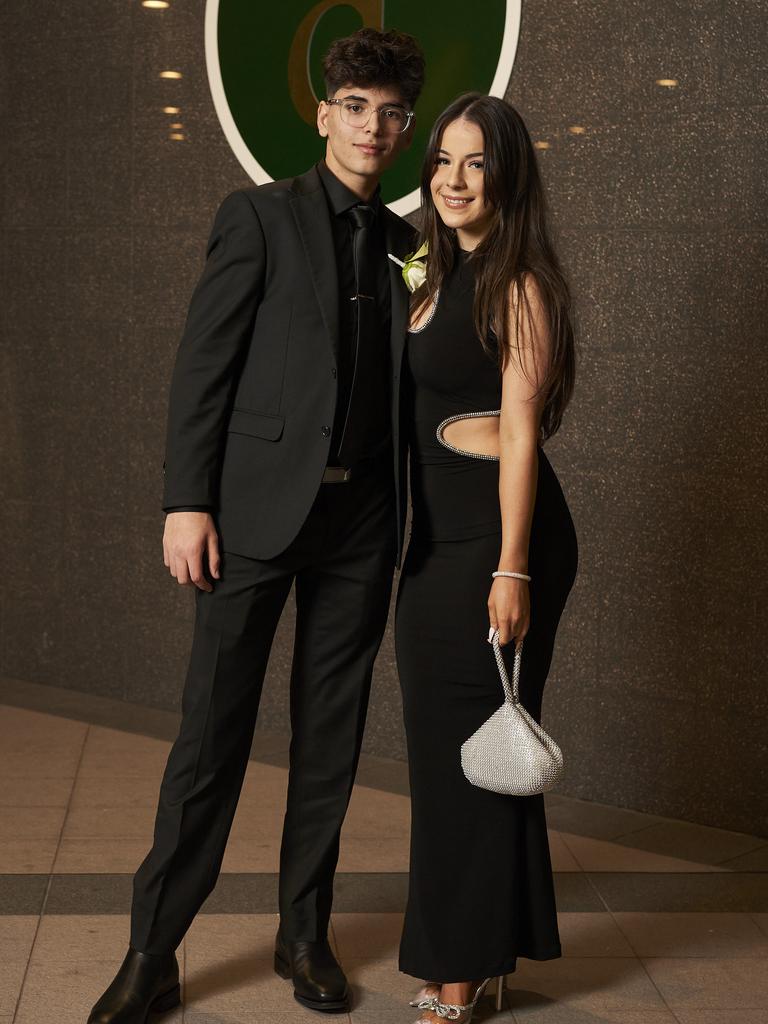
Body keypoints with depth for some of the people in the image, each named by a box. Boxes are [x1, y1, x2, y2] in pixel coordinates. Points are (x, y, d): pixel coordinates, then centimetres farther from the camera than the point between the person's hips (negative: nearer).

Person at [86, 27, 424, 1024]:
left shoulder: (405, 246, 14)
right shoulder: (258, 216, 1)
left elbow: (403, 389, 15)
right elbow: (204, 365, -4)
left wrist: (405, 523, 8)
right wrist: (187, 502, -11)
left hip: (361, 522, 4)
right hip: (258, 505, -4)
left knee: (331, 737, 10)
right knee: (211, 731, -1)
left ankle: (305, 934, 23)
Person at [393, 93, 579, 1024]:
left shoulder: (518, 285, -9)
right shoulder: (436, 279, 15)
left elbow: (520, 433, -14)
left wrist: (512, 569, -18)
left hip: (495, 531, -8)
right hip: (435, 536, 8)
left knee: (473, 739, 1)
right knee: (437, 738, 13)